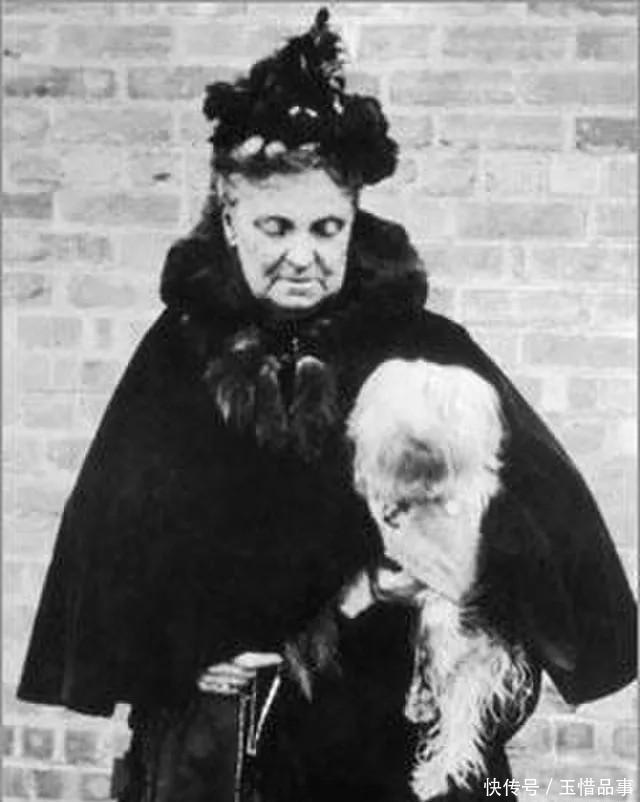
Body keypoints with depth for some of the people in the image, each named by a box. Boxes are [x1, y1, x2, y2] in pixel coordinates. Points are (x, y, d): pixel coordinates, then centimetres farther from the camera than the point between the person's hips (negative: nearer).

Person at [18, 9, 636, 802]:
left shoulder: (421, 351, -8)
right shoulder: (180, 350, -3)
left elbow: (539, 500, -12)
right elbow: (108, 529, 2)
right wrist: (175, 655, -7)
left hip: (390, 735, -1)